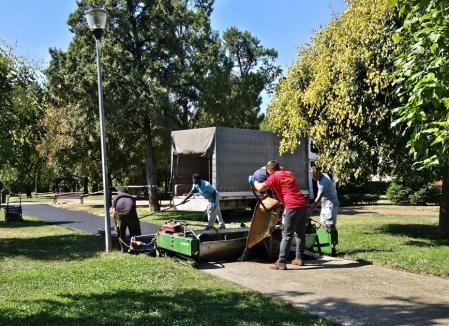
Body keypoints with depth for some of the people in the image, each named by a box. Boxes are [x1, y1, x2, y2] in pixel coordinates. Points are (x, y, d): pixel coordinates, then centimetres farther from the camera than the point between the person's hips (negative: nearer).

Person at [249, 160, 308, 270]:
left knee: (287, 235, -6)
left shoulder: (275, 177, -1)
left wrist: (253, 180, 13)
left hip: (292, 207, -8)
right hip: (303, 204, 8)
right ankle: (299, 259, 24)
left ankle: (281, 262, -7)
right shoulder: (289, 174, 21)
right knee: (300, 233, 17)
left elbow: (260, 188, -5)